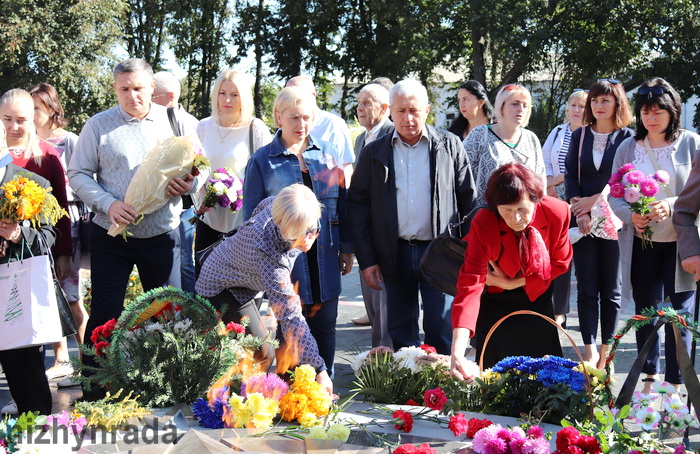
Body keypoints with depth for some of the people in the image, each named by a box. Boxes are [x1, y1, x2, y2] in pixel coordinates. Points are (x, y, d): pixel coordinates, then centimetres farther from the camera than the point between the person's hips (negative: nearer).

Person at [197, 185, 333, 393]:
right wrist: (319, 368, -46)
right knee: (261, 355, -11)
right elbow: (290, 317, -46)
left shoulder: (276, 206, -26)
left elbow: (263, 205, 1)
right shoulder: (267, 255, -46)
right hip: (222, 288, -9)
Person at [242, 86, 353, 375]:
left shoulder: (326, 153, 7)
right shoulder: (262, 161, -1)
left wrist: (346, 248, 10)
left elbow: (341, 202, 12)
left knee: (325, 327, 10)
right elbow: (252, 215, 1)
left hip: (324, 258, 3)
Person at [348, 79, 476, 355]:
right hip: (395, 255, 2)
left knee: (441, 331, 0)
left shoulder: (449, 146, 5)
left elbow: (468, 199, 6)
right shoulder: (374, 153, 7)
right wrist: (366, 260, 1)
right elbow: (358, 205, 7)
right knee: (401, 333, 9)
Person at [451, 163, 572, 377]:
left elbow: (560, 263, -8)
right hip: (495, 303, -2)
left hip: (538, 298, 2)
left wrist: (513, 283, -19)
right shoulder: (483, 225, -32)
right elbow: (470, 285, -38)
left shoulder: (557, 212, -26)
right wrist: (457, 351, -49)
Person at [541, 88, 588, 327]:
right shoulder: (557, 132, 17)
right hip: (557, 202, 5)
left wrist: (557, 180, -9)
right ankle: (559, 311, 9)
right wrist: (549, 183, -4)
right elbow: (544, 161, 14)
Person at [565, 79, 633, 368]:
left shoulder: (627, 138, 0)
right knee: (587, 289, 0)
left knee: (611, 290, 4)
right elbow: (570, 176, 6)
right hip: (584, 221, 2)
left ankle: (606, 351, 11)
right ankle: (590, 350, 2)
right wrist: (580, 211, -7)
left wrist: (595, 200, -11)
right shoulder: (579, 136, 9)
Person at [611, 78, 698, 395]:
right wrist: (630, 215, -14)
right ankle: (649, 376, 24)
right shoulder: (628, 148, 7)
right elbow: (614, 195, 6)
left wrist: (672, 206, -21)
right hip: (641, 242, 3)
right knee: (645, 310, 10)